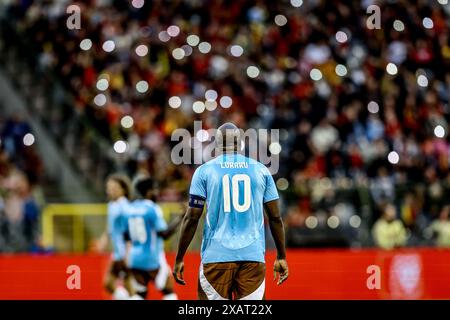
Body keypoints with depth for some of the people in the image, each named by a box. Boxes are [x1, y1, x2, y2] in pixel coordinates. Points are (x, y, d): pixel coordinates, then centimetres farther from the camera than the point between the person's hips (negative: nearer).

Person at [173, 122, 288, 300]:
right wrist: (281, 257, 18)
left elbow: (191, 219, -1)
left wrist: (179, 259, 6)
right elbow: (275, 218, 9)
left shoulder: (204, 171, 2)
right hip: (253, 255, 1)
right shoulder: (261, 170, 9)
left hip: (216, 254, -1)